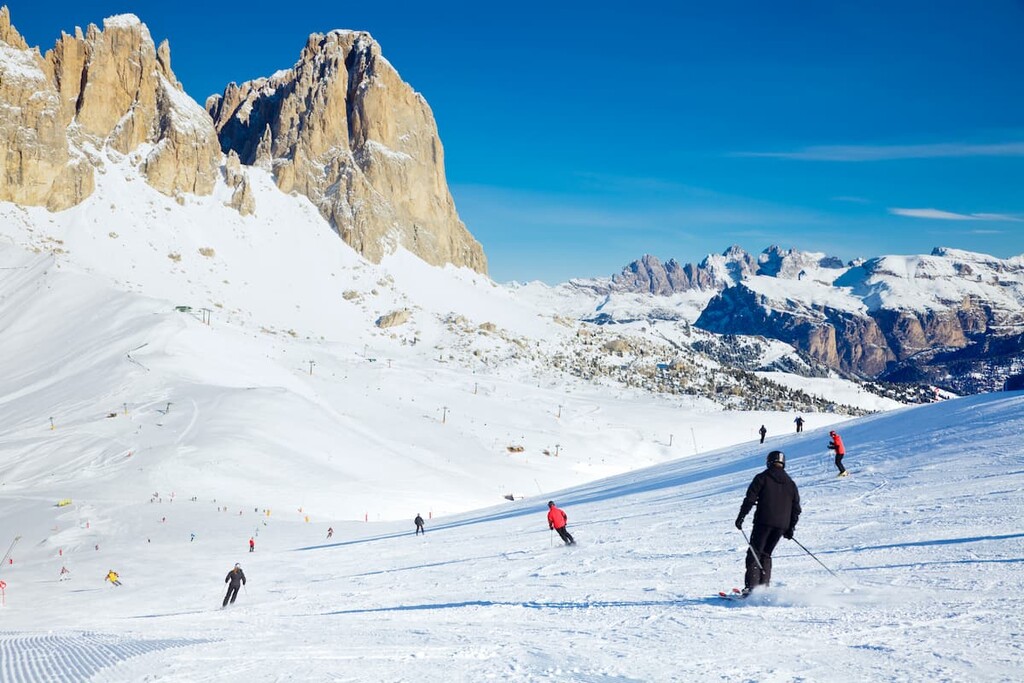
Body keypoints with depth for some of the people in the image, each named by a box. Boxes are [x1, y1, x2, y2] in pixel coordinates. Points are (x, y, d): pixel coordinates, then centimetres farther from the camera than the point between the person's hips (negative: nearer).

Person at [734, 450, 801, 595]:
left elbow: (750, 499, -8)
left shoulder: (762, 478, 0)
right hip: (782, 525, 5)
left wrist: (741, 517, -3)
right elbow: (796, 508, 14)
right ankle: (763, 586, 9)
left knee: (754, 553, 0)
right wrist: (791, 527, 20)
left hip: (764, 522, -5)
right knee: (766, 554, 17)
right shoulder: (790, 483, 14)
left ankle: (751, 587, -12)